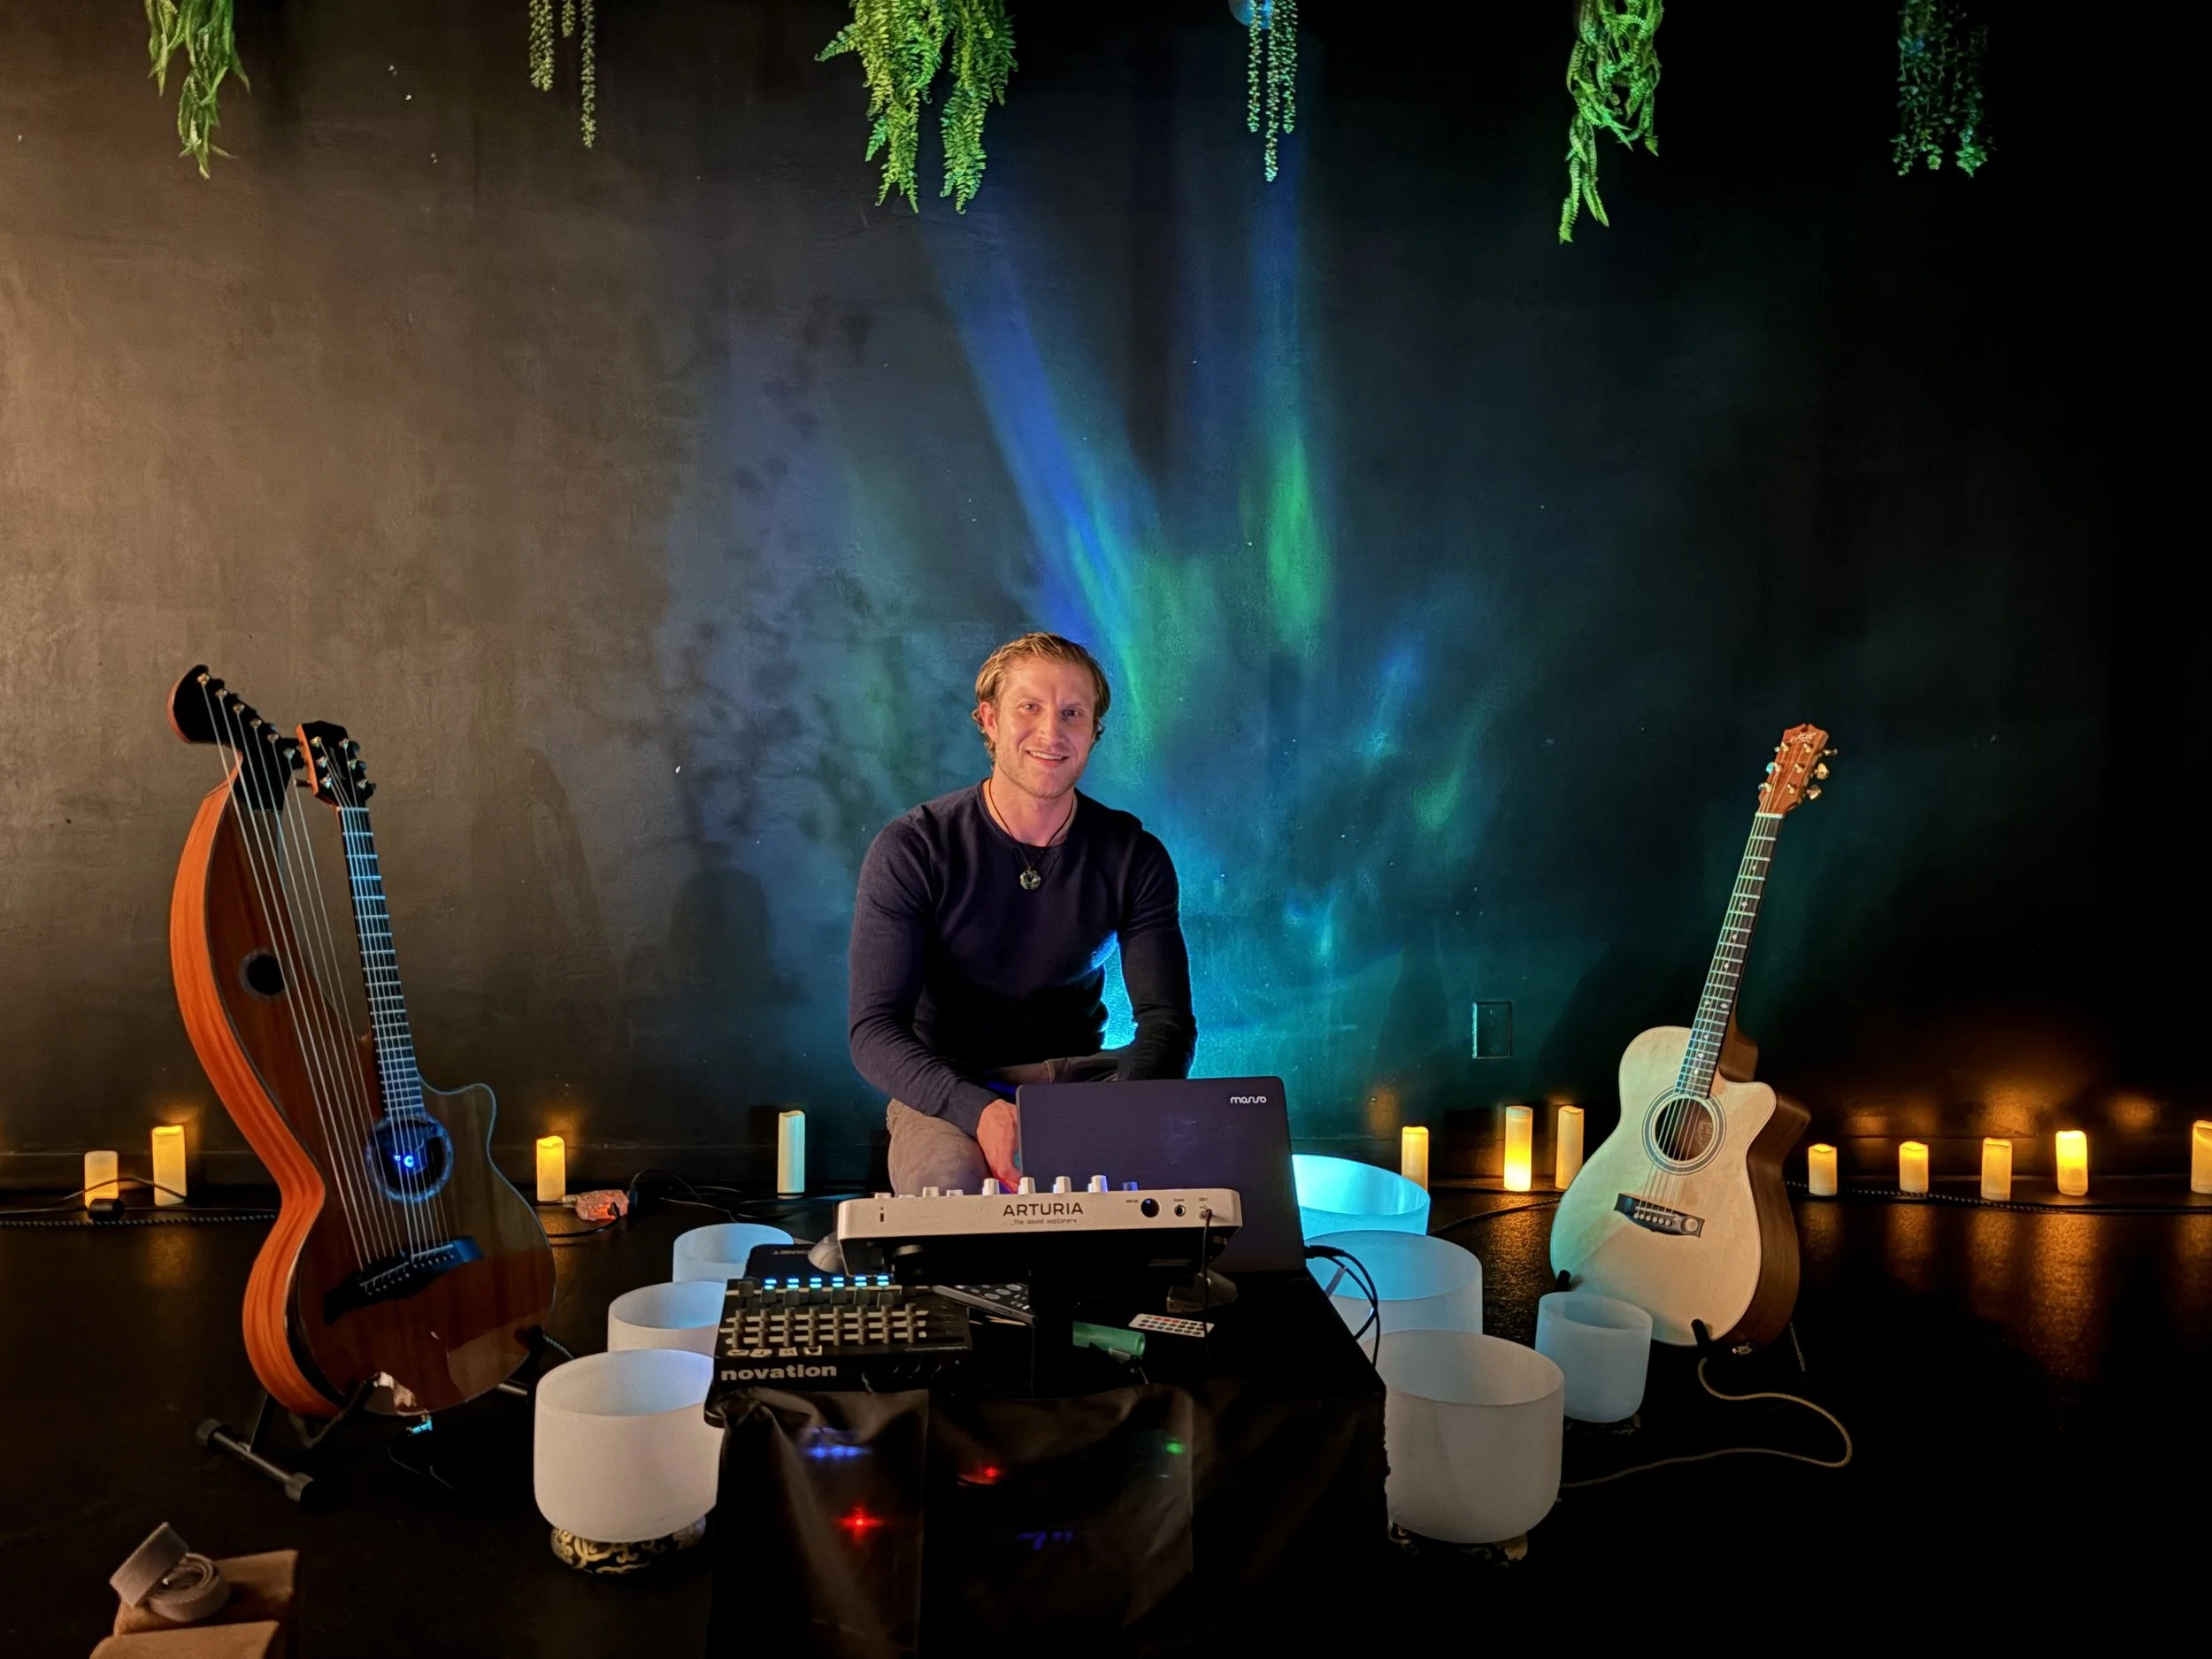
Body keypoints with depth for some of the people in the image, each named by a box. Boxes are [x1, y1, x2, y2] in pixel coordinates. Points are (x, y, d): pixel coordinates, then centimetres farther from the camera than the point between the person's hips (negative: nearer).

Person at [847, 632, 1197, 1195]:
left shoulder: (1133, 857, 0)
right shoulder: (910, 850, -9)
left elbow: (1166, 1020, -3)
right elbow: (875, 1031, -14)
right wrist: (979, 1110, -33)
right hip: (948, 1094, -3)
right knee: (950, 1186, -37)